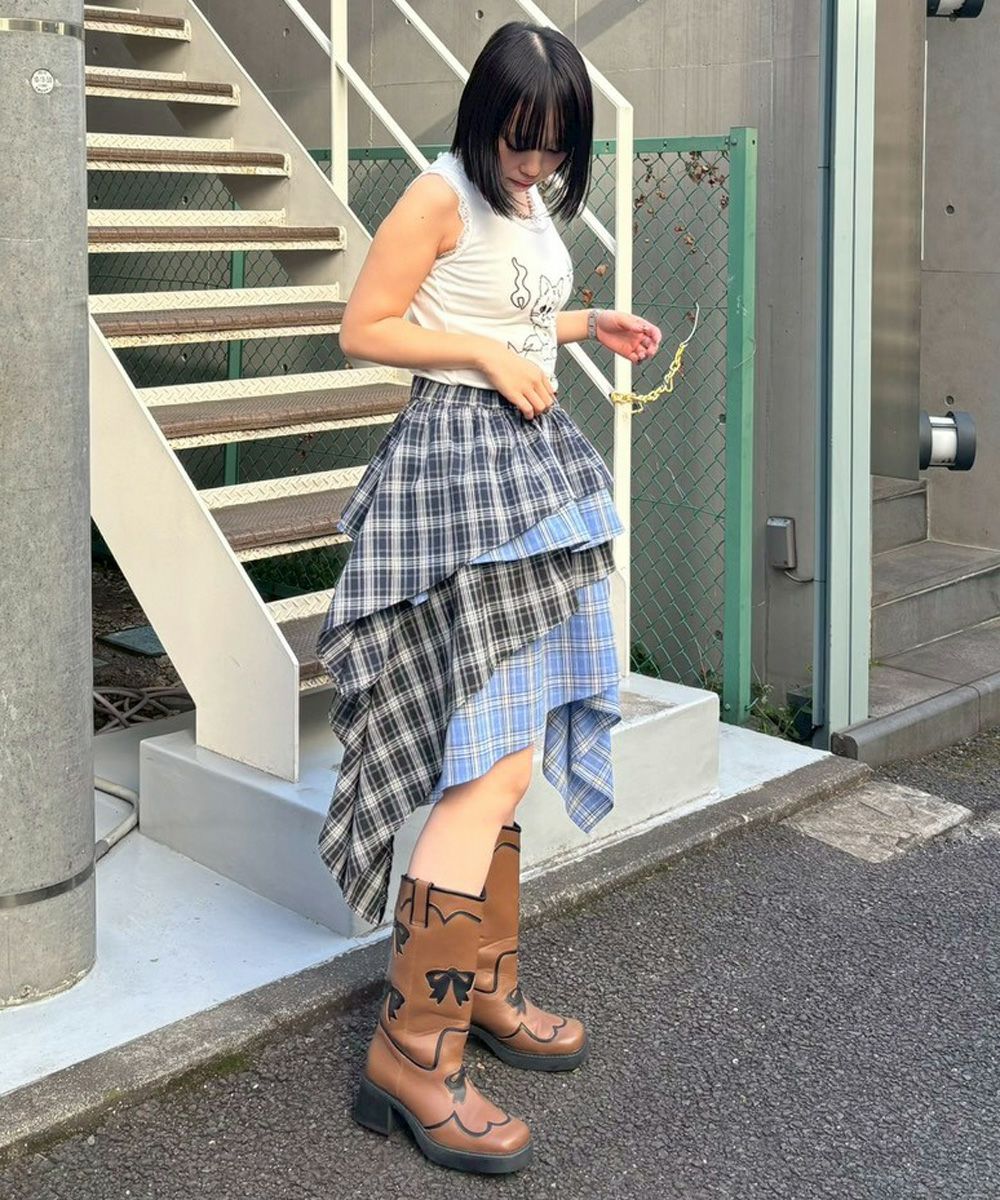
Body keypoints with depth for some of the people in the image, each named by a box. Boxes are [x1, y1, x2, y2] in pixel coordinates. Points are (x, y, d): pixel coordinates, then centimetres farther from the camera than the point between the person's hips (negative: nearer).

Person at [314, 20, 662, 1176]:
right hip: (461, 461, -9)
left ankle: (483, 984, 24)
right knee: (495, 756, -15)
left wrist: (588, 325, 13)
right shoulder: (441, 194, -10)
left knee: (502, 745, 12)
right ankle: (411, 1049, -10)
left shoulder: (531, 202, 14)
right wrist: (487, 356, -17)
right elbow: (363, 329, -11)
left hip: (530, 458, 9)